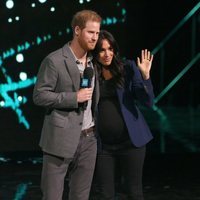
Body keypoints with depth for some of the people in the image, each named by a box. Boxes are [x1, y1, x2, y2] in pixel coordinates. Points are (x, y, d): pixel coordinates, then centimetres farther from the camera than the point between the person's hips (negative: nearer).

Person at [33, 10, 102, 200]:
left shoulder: (94, 61, 11)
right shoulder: (54, 61, -10)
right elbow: (39, 96, -12)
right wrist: (74, 97, -18)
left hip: (88, 138, 6)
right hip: (62, 138, -6)